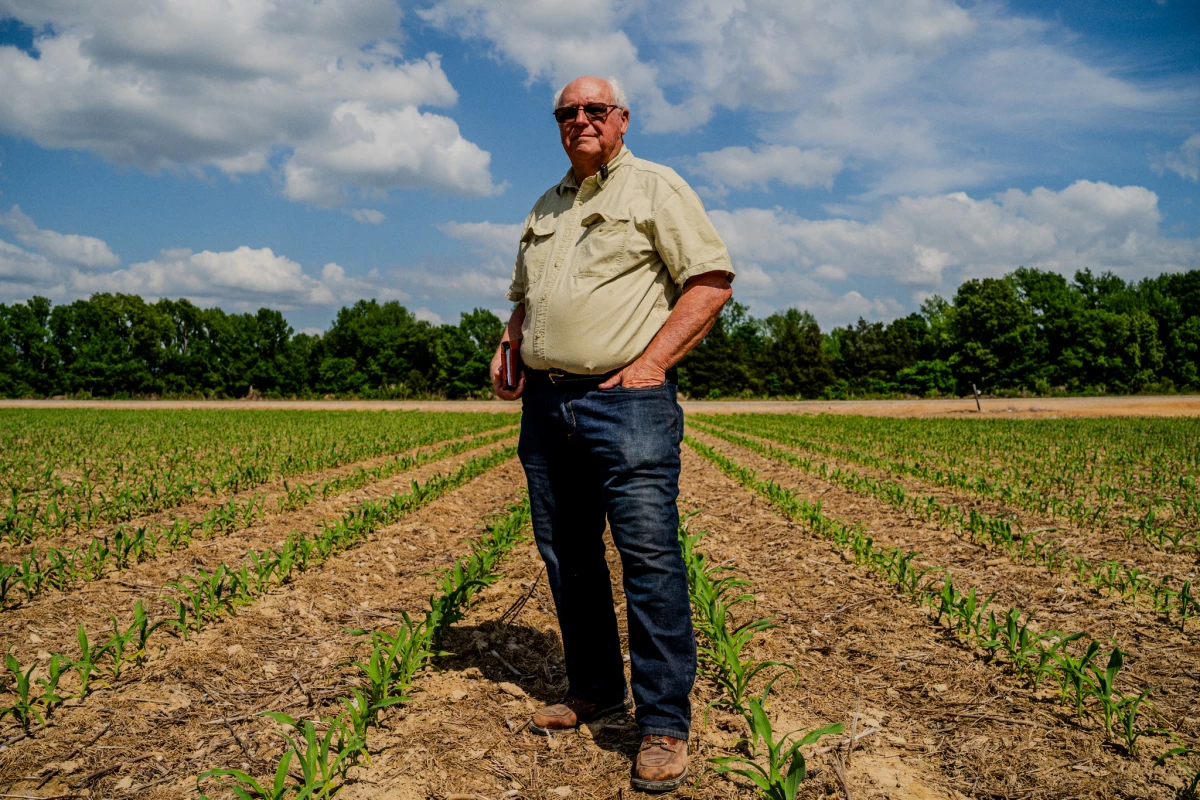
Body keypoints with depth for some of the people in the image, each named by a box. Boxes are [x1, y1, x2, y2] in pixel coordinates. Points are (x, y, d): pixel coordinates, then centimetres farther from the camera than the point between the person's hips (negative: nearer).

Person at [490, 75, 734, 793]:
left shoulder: (656, 187, 4)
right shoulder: (545, 208, 23)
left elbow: (712, 281, -4)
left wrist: (651, 362, -13)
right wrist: (507, 348, 12)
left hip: (627, 401, -7)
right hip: (545, 404, 7)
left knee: (650, 556, -10)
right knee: (567, 556, 10)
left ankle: (666, 723, -1)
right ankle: (596, 688, 25)